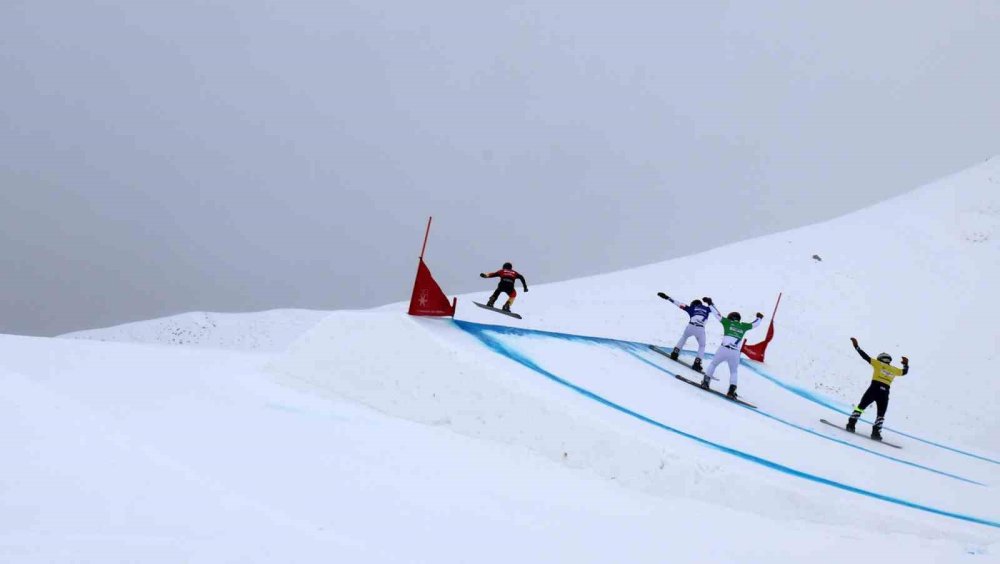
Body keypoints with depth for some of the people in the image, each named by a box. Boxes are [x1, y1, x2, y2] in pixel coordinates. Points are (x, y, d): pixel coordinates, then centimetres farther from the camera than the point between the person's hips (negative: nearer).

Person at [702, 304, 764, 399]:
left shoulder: (728, 322, 9)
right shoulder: (743, 326, 15)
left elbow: (717, 314, 14)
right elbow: (755, 324, 31)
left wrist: (711, 304, 26)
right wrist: (759, 317, 51)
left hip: (723, 349, -2)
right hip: (735, 353, 2)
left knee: (713, 364, 21)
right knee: (733, 372, 18)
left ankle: (706, 382, 13)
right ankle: (732, 390, 3)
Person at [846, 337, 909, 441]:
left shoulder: (878, 364, 9)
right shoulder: (894, 370, 18)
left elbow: (866, 357, 5)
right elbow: (904, 371, 35)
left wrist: (856, 346, 8)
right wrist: (906, 364, 52)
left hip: (874, 388, -2)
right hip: (885, 393, 2)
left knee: (861, 406, 9)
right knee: (881, 414, 11)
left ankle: (851, 424, -2)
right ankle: (876, 432, -3)